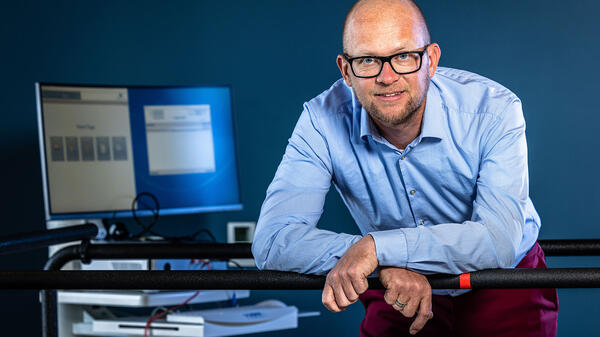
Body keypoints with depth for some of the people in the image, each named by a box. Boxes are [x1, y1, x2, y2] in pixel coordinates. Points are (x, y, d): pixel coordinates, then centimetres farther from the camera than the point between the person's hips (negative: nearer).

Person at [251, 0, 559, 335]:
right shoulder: (322, 122, -18)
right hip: (399, 294, 2)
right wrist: (388, 265, -38)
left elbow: (499, 241, -31)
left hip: (503, 285, -2)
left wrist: (378, 247, -40)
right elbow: (273, 242, -25)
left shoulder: (494, 109, -21)